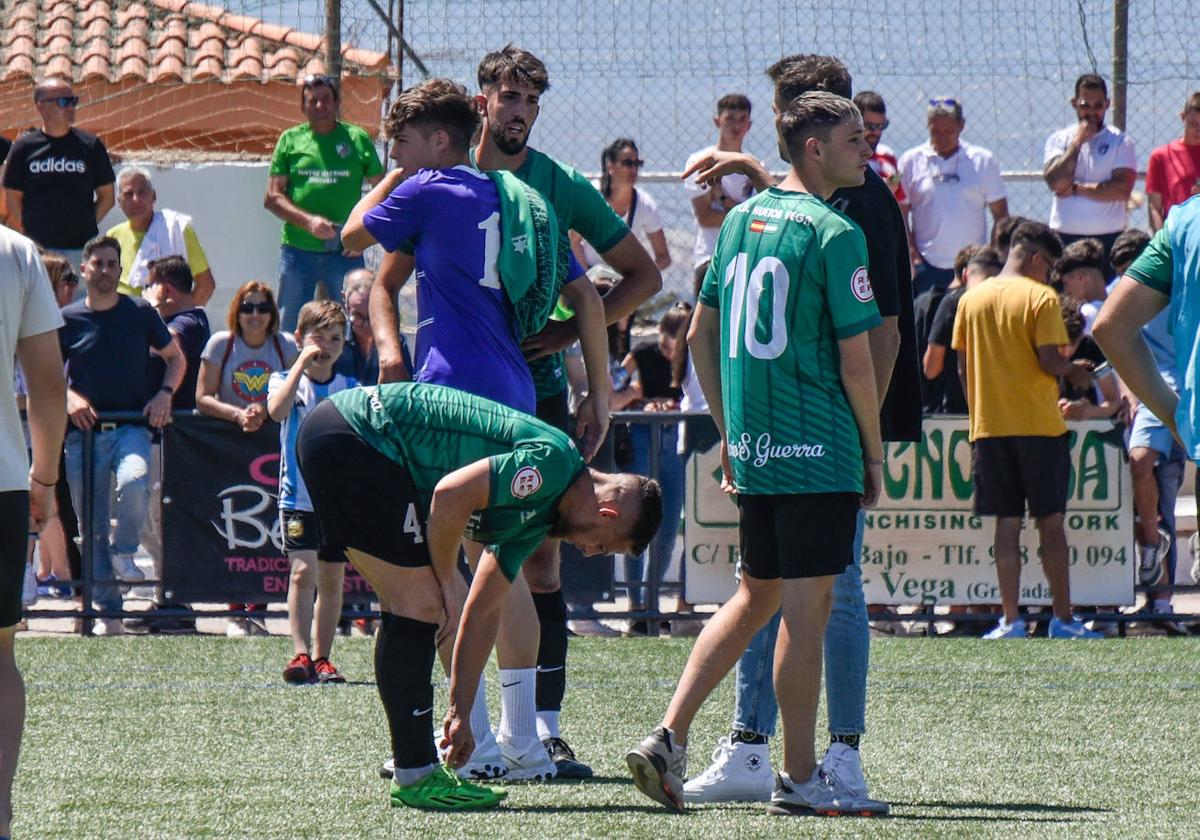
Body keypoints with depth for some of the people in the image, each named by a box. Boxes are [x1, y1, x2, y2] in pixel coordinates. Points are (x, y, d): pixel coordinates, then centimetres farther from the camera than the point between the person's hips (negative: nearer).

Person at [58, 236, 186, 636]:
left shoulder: (140, 313, 6)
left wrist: (164, 393, -1)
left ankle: (125, 552, -6)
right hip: (84, 432, 1)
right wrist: (69, 397, -9)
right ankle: (108, 611, 8)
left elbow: (176, 358, 17)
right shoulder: (68, 319, 5)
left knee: (134, 483, -33)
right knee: (92, 526, 0)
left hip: (131, 426, -1)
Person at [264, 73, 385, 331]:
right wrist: (308, 221, -12)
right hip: (297, 250, 1)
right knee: (290, 330, 5)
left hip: (345, 252, -1)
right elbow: (272, 198, 4)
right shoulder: (290, 140, 7)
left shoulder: (357, 139, 5)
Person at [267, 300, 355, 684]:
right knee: (303, 571, -16)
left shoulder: (351, 389, 7)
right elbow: (277, 410, -22)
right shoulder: (286, 380, 1)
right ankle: (300, 655, -20)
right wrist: (302, 362, -20)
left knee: (332, 580, 7)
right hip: (298, 497, -3)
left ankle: (321, 659, 14)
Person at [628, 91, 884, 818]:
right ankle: (799, 780, 2)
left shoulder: (740, 220, 12)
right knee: (806, 609, -2)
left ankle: (669, 738, 9)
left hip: (753, 449, 7)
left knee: (756, 597, 18)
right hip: (817, 451, -7)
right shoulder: (834, 232, -11)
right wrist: (875, 456, -2)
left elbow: (700, 335, 16)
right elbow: (855, 359, -12)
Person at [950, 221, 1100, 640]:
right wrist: (1073, 371, 6)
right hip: (1039, 425, -4)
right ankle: (1062, 618, 3)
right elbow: (1049, 362, -15)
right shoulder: (1040, 298, -8)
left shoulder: (971, 299, 7)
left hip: (989, 426, 4)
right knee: (1050, 522, 2)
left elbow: (963, 366, 9)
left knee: (1007, 523, 5)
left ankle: (1011, 621, 0)